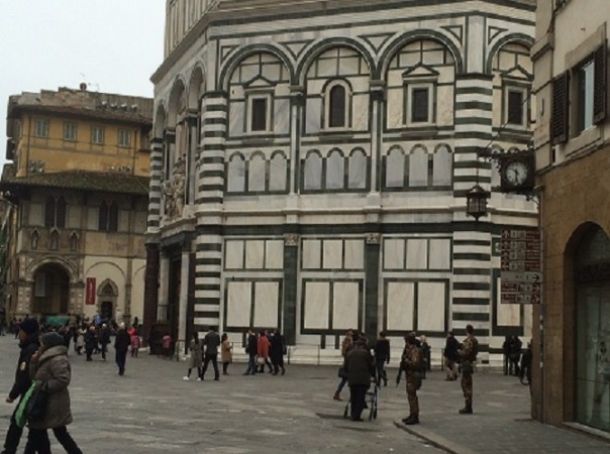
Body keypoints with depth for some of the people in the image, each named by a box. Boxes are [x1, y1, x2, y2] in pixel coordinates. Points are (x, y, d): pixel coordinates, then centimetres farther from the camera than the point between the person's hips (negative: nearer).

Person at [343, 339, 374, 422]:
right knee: (361, 397, -1)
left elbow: (345, 366, 15)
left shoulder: (349, 353, 14)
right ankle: (356, 416, -8)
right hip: (363, 379, -3)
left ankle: (353, 415, 11)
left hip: (352, 379, 3)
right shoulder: (366, 353, 3)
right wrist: (373, 375, 21)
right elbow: (371, 366, 6)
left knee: (353, 397, 11)